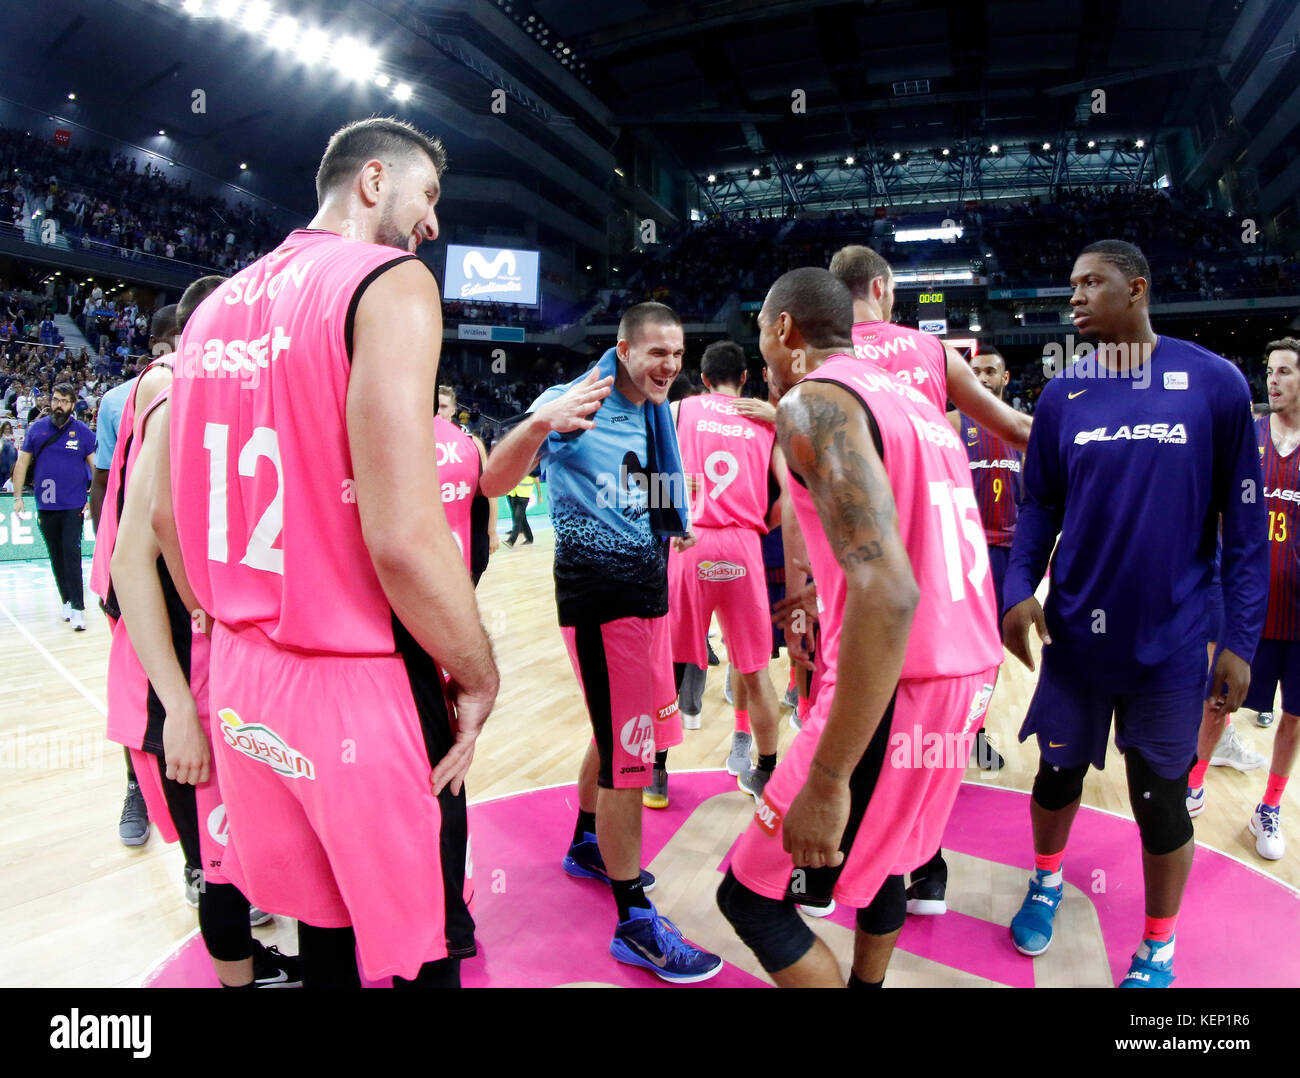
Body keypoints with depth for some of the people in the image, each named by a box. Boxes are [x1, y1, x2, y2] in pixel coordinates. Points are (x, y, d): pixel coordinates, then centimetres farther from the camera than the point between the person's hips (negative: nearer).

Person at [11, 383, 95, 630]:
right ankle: (67, 601, 22)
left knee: (71, 552, -11)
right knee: (56, 556, 9)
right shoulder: (36, 429, 4)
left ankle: (78, 608, -9)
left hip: (74, 505, -3)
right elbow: (22, 463, 9)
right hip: (46, 506, 3)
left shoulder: (83, 431, -1)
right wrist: (18, 496, 3)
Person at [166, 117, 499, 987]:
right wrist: (478, 676, -10)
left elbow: (169, 515, 15)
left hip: (244, 684, 8)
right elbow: (403, 538, -24)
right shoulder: (391, 282, -13)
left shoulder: (217, 305, 10)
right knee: (418, 945, 13)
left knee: (322, 927, 25)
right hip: (364, 694, -7)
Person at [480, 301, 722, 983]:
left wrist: (675, 528, 9)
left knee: (618, 734, 21)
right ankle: (635, 924, 11)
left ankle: (587, 846, 45)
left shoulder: (659, 414, 12)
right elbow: (494, 483, -24)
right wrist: (540, 422, -41)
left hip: (648, 590, 8)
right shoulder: (574, 403, -11)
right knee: (628, 755, -4)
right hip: (598, 594, -8)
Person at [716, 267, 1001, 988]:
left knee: (751, 896, 5)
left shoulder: (813, 403, -13)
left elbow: (888, 591, -27)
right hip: (969, 670, 10)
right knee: (880, 846, 31)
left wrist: (827, 780, -24)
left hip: (899, 691, -9)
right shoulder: (912, 400, 15)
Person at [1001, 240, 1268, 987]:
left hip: (1170, 641, -2)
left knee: (1161, 798, 9)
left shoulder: (1215, 380, -5)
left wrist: (1241, 638, -7)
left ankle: (1160, 951, 32)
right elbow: (1040, 506, 6)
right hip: (1075, 631, 3)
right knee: (1059, 770, 17)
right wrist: (1019, 587, -11)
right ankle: (1048, 880, 44)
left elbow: (1245, 518, -3)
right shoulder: (1063, 395, 3)